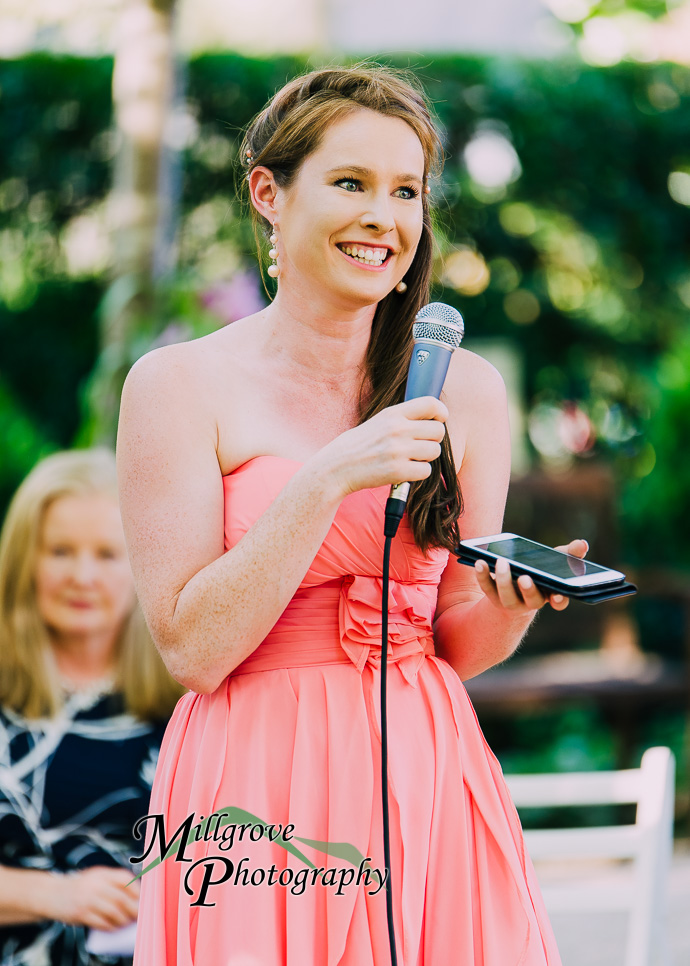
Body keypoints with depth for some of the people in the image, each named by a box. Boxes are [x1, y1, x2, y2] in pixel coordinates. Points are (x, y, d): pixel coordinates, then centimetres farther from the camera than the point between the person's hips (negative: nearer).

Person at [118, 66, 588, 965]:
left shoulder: (466, 390, 6)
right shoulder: (180, 384, -5)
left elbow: (456, 644, 11)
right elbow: (191, 647, -11)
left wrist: (516, 600, -11)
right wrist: (329, 480, -18)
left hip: (425, 781, 3)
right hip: (257, 784, -3)